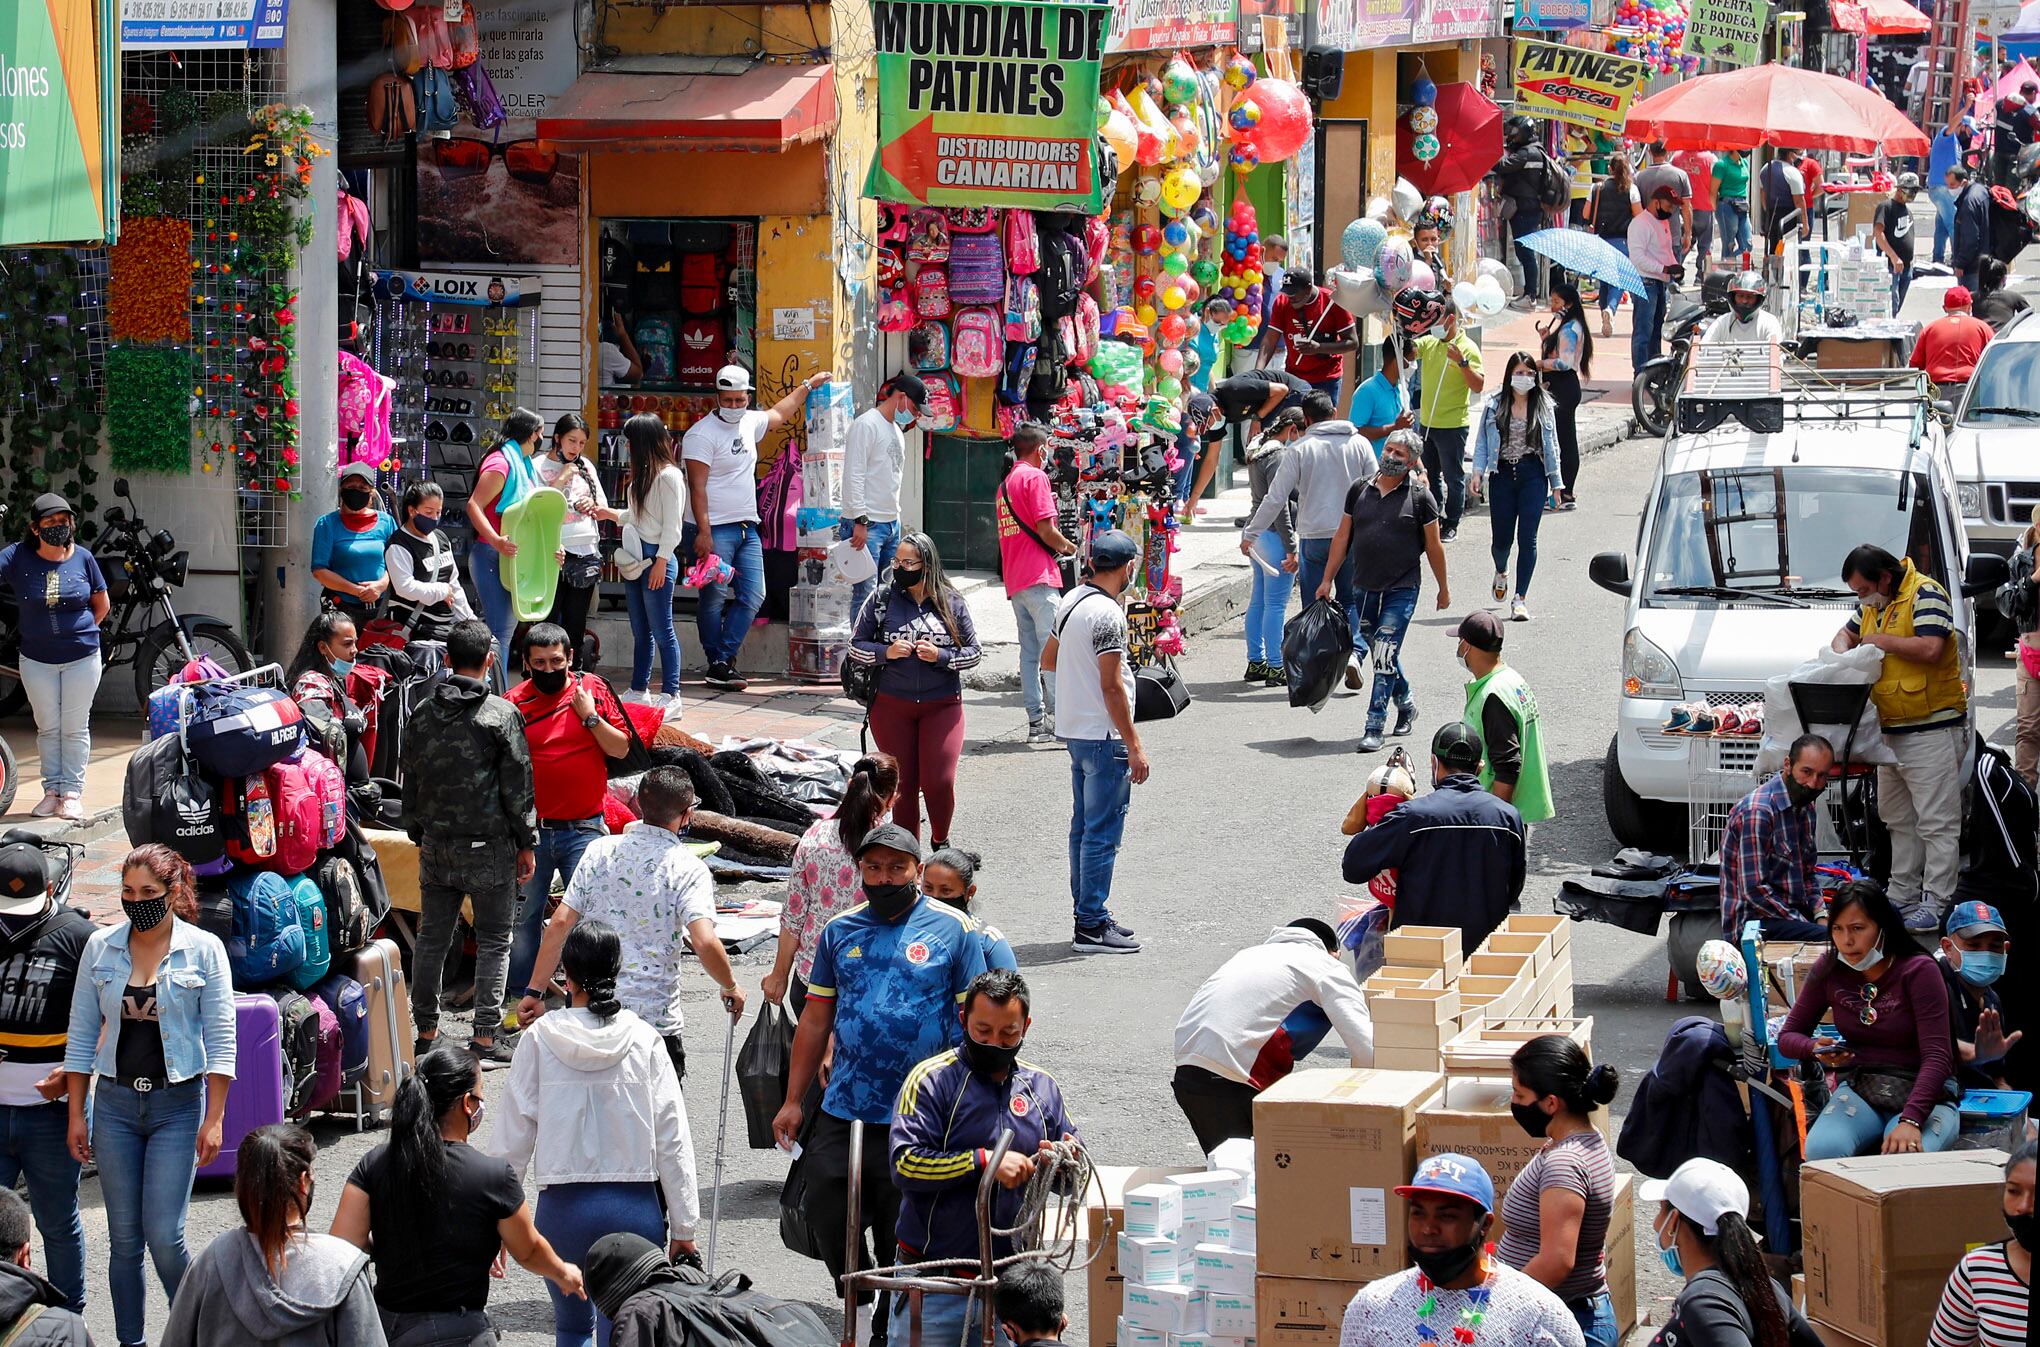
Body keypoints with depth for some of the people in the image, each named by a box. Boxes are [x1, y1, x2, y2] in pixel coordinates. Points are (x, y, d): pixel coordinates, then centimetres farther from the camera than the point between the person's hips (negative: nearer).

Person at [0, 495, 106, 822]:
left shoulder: (82, 558, -3)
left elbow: (102, 605, 8)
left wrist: (80, 632, 4)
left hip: (81, 657, 0)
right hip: (37, 659, 0)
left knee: (75, 728, 4)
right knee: (48, 728, 9)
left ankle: (72, 792, 9)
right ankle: (52, 790, 16)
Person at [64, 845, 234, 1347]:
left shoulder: (203, 950, -4)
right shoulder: (100, 948, 3)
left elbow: (220, 1041, -4)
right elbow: (81, 1036, 7)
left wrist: (214, 1119, -8)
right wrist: (76, 1114, 4)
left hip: (178, 1103, -3)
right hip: (115, 1102, 3)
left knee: (163, 1235, -9)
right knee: (124, 1239, 6)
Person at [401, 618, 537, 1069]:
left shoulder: (423, 715, 3)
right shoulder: (502, 715, -10)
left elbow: (411, 782, 10)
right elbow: (518, 786, -8)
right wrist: (527, 843, 1)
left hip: (437, 845, 4)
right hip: (490, 846, -4)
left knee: (431, 938, 11)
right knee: (494, 941, 4)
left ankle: (425, 1032, 16)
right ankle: (485, 1038, 0)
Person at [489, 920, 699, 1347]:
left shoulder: (540, 1039, -3)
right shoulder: (643, 1040, -2)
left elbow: (512, 1135, -1)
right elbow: (672, 1138, -1)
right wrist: (683, 1227, 6)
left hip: (562, 1207, 0)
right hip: (635, 1207, 0)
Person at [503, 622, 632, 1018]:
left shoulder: (592, 691, 1)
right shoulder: (514, 704, 0)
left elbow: (621, 748, 2)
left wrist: (590, 717, -11)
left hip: (584, 829, -1)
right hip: (532, 829, 1)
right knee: (524, 917, 8)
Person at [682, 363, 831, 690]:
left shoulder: (749, 423, 13)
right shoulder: (703, 434, -10)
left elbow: (779, 413, 36)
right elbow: (697, 487, -15)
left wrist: (808, 385, 42)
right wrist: (704, 532, -22)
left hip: (747, 528, 8)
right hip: (715, 529, -8)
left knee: (753, 596, 1)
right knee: (715, 599, -6)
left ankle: (723, 663, 2)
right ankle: (718, 664, 1)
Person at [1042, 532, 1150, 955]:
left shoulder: (1070, 601, 8)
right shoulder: (1108, 614, -19)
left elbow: (1048, 660, 21)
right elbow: (1111, 687, -21)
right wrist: (1134, 746, -18)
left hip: (1075, 730, 9)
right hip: (1103, 734, -9)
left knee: (1084, 828, 16)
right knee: (1103, 834, -5)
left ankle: (1087, 914, 24)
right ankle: (1092, 926, -3)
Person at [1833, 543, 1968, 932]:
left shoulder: (1926, 595, -12)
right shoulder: (1873, 605, 15)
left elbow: (1930, 649, -24)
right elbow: (1846, 634, 28)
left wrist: (1883, 641, -13)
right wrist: (1844, 653, 4)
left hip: (1931, 728, -10)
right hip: (1890, 731, 10)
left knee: (1936, 823, -8)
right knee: (1898, 821, 14)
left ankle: (1935, 903, -9)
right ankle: (1903, 897, 21)